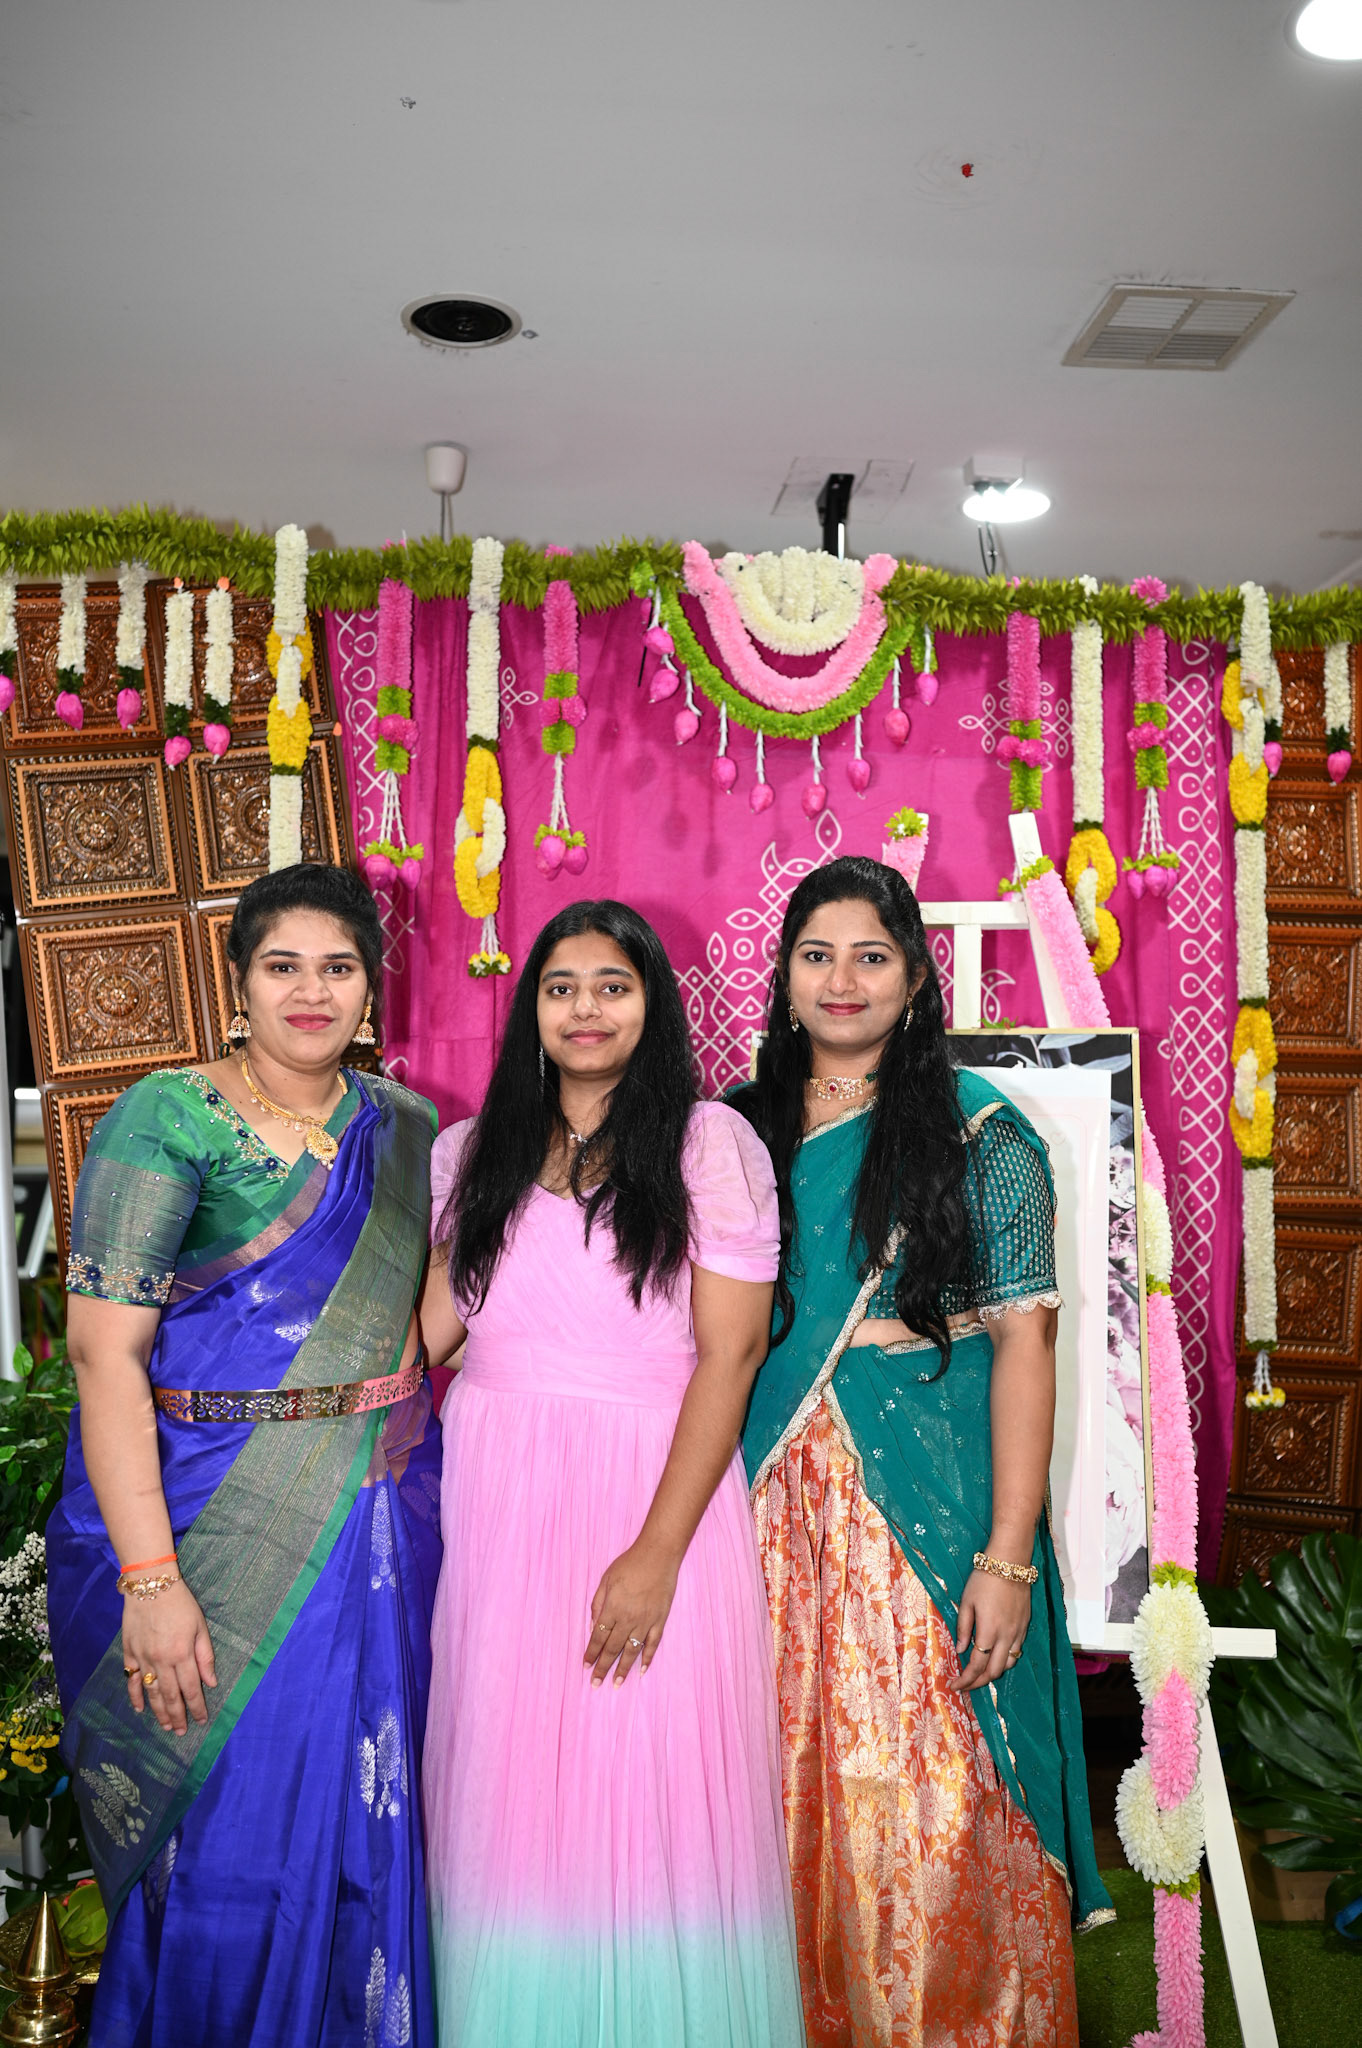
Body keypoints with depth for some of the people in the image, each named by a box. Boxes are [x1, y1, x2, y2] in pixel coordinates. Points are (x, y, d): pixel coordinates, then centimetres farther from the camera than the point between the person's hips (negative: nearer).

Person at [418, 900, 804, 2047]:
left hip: (657, 1487, -3)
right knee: (507, 1791, 11)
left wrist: (658, 1552, -15)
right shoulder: (477, 1153, 10)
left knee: (648, 1792, 4)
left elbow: (731, 1351, -10)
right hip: (496, 1507, 4)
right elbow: (431, 1324, 15)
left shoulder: (710, 1143, -4)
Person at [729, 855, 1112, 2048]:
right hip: (774, 1500, 4)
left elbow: (1024, 1340, -7)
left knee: (935, 1807, 3)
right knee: (792, 1794, 12)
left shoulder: (978, 1131, -4)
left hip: (927, 1496, -3)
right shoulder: (744, 1128, 7)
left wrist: (1009, 1555, -13)